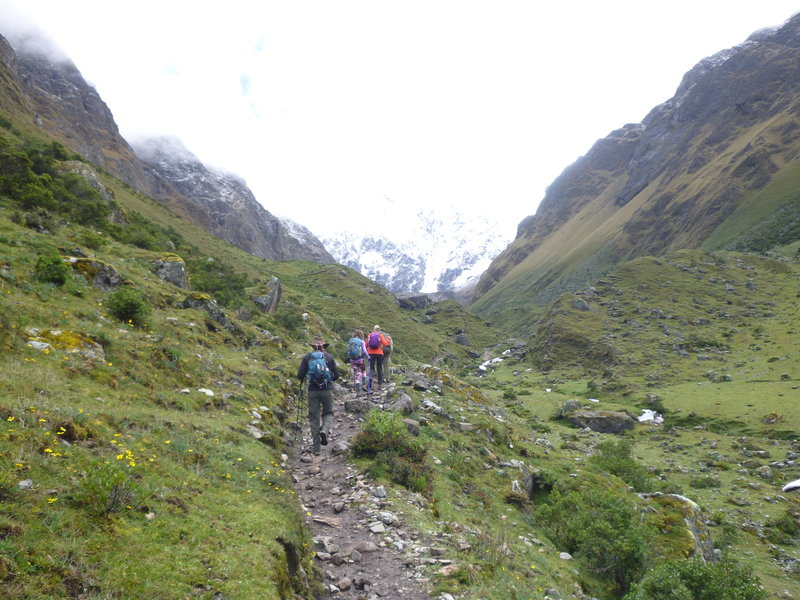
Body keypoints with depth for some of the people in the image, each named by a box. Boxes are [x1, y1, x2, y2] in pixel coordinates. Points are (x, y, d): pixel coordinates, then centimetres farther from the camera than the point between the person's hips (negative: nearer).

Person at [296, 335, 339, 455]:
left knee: (314, 418, 8)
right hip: (327, 390, 0)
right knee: (328, 413, 19)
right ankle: (325, 430, -12)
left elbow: (300, 375, -3)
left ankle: (316, 448, 8)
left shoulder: (307, 357, 2)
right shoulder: (329, 357, 3)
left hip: (313, 391, 0)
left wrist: (304, 379, 20)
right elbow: (336, 375, 3)